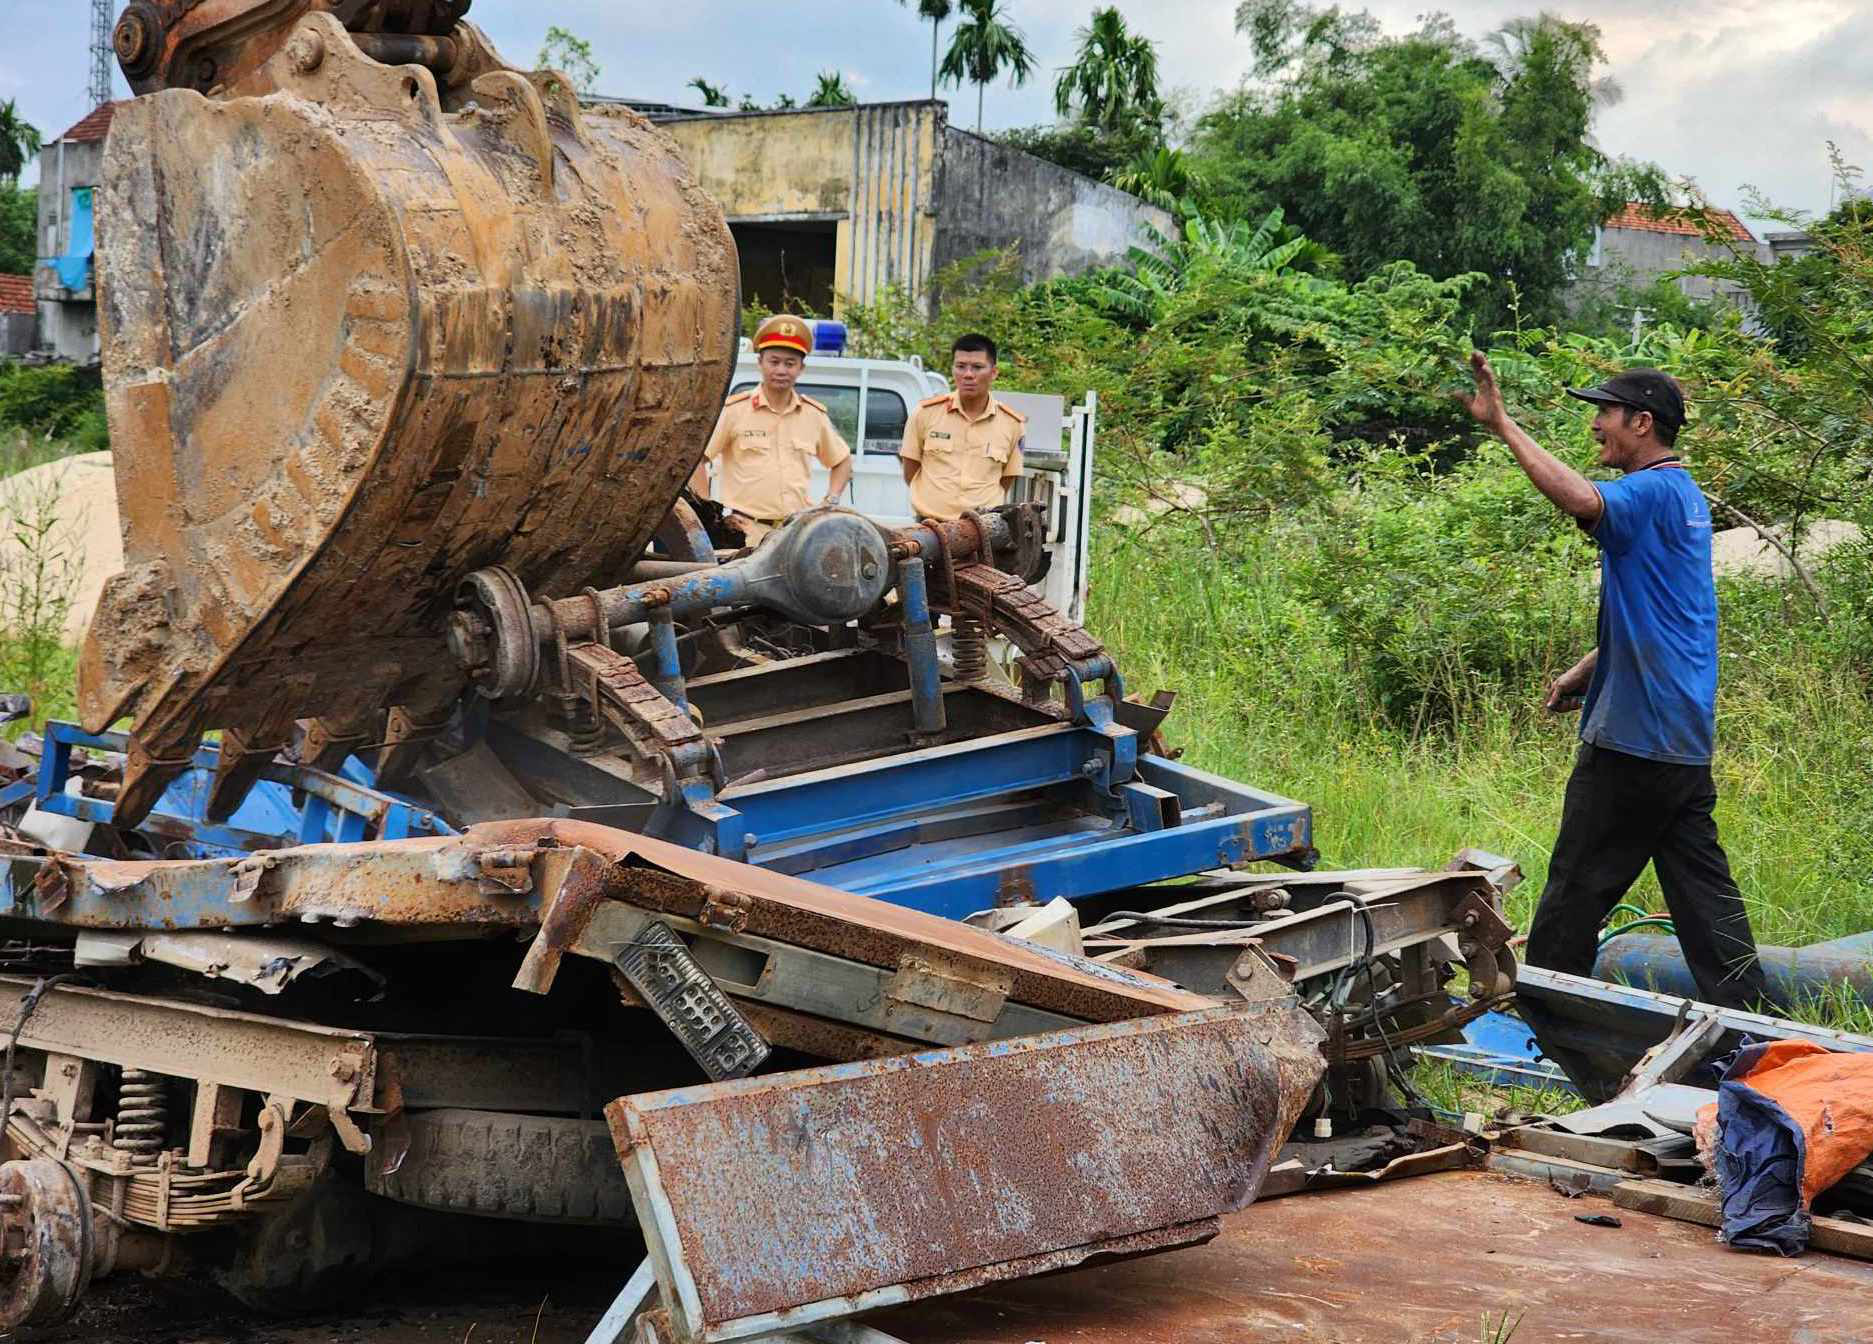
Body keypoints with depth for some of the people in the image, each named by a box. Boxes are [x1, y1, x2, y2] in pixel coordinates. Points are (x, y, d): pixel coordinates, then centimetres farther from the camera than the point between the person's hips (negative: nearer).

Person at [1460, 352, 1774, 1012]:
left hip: (1635, 732, -10)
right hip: (1685, 736, 10)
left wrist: (1501, 423, -36)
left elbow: (1582, 499, -38)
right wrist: (1583, 672, 22)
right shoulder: (1684, 496, 17)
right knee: (1699, 883, 11)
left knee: (1579, 884, 1)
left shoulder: (1653, 493, -15)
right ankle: (1745, 1016, 10)